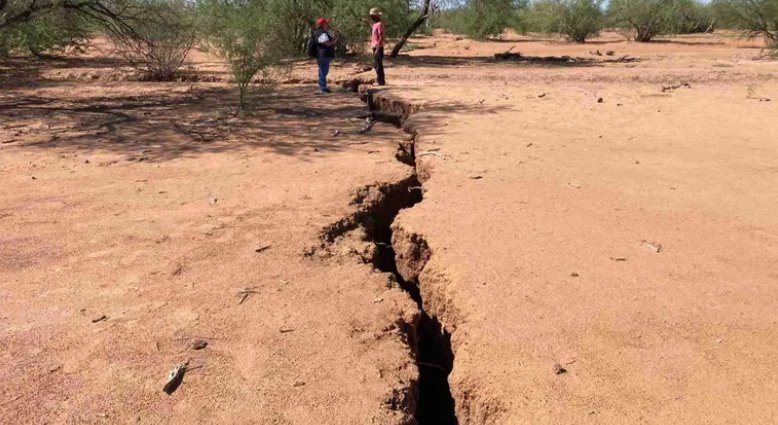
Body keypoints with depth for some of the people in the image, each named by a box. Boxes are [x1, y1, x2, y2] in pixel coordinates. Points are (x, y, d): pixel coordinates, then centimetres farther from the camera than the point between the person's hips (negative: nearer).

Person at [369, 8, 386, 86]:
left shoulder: (379, 24, -14)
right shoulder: (375, 24, 16)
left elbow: (381, 37, -19)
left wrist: (377, 49, -23)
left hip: (378, 47, -10)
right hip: (375, 47, 10)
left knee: (379, 65, -6)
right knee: (377, 65, 13)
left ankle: (381, 81, -2)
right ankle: (379, 80, 19)